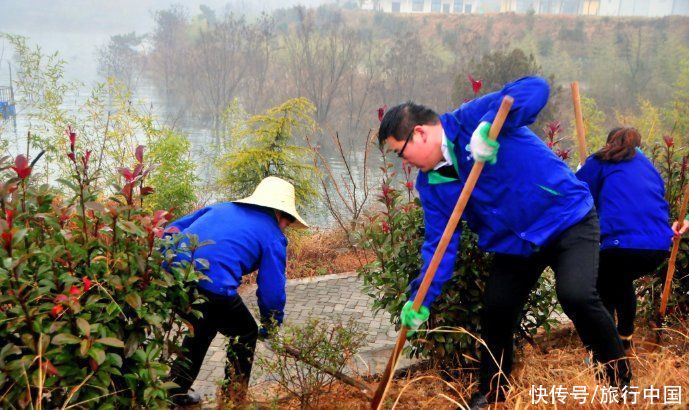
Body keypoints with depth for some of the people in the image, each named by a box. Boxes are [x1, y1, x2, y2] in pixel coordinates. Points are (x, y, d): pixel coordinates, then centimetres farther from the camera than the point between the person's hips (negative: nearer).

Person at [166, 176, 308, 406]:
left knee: (203, 327, 33)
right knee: (246, 334, 20)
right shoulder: (273, 236, 11)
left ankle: (175, 392, 35)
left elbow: (174, 229, 23)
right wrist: (271, 328, 24)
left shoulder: (219, 208, 27)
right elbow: (272, 290, 10)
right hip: (212, 287, -6)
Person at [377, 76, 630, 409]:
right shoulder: (429, 183, -1)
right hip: (514, 243, 7)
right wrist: (421, 299, -13)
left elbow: (534, 88, -32)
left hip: (568, 218, -7)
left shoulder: (471, 120, -20)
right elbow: (440, 242, -4)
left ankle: (620, 376, 1)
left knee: (576, 295, -25)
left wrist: (491, 127, -46)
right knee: (495, 312, 7)